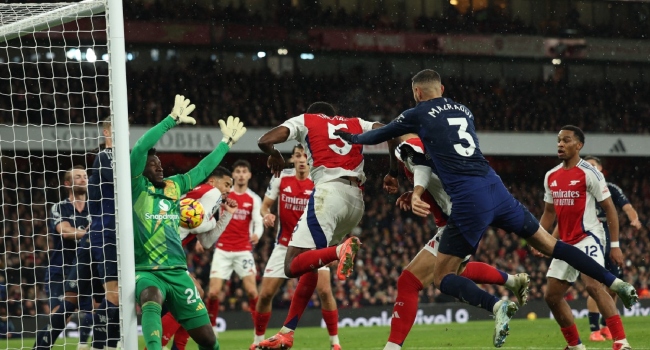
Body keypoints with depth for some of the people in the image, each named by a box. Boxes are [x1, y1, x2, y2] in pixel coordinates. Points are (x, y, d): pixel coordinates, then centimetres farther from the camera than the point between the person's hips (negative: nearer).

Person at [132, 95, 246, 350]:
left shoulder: (173, 186, 13)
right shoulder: (136, 187, -3)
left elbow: (202, 170, 28)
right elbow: (140, 148, -16)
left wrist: (226, 143, 34)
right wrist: (172, 120, -17)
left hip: (177, 272, 6)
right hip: (146, 271, -6)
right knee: (151, 300, -42)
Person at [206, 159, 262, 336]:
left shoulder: (254, 199, 3)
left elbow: (258, 223, -7)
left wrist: (257, 234, -29)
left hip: (243, 250, 0)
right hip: (223, 250, 1)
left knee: (252, 291, -12)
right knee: (213, 292, -7)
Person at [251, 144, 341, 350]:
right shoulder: (280, 178, -5)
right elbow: (265, 205, 4)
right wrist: (267, 215, -17)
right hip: (284, 246, 2)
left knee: (324, 291, -18)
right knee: (265, 294, -1)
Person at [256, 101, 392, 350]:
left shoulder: (305, 120, 16)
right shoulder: (356, 124, 26)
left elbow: (265, 141, 4)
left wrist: (274, 155, 26)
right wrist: (393, 170, 20)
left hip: (329, 192, -6)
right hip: (356, 199, 6)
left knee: (294, 266, -10)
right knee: (309, 264, 18)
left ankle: (340, 250, -37)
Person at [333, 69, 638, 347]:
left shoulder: (418, 114, 6)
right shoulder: (464, 112, 22)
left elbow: (380, 135, 20)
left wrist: (353, 137, 41)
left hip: (469, 202, -5)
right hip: (496, 189, 5)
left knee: (443, 277, 3)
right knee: (549, 244, 16)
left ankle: (496, 305, -22)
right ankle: (616, 283, 8)